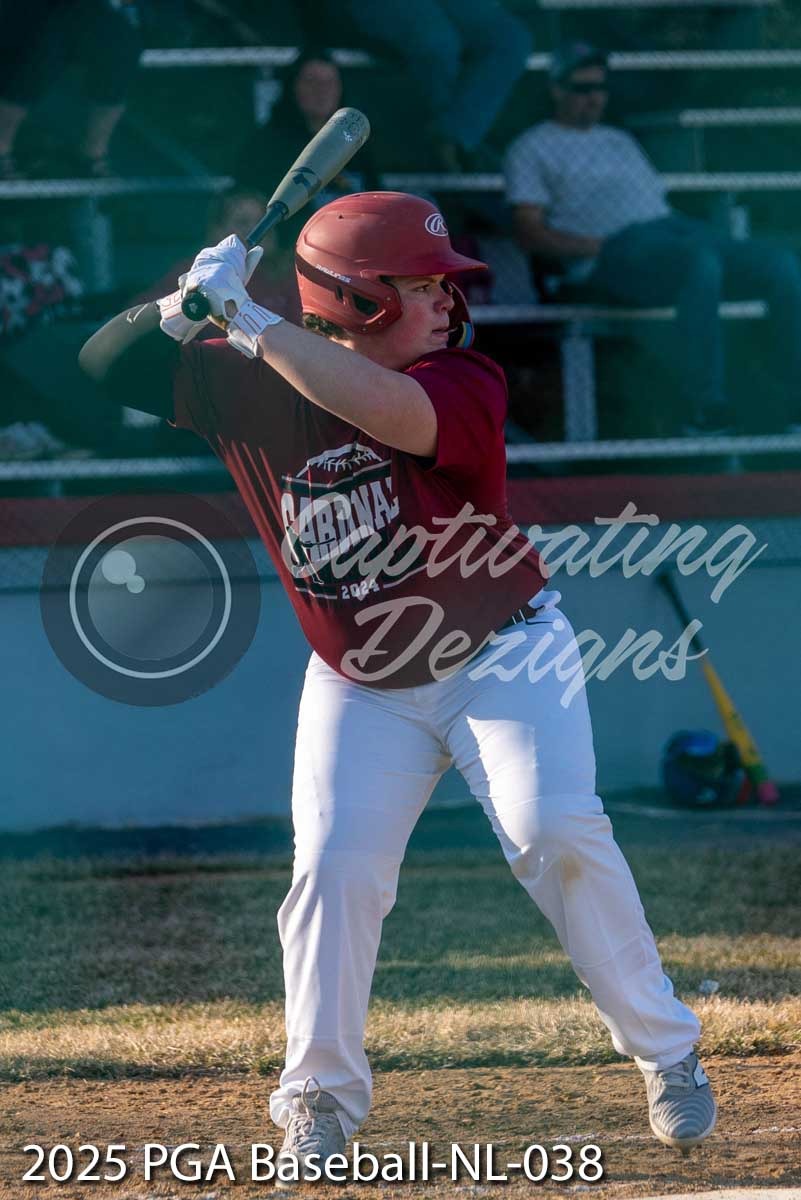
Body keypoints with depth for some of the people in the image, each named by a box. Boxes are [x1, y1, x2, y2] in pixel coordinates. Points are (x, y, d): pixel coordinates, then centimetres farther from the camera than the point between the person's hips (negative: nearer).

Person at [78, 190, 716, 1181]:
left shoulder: (464, 384, -21)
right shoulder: (244, 389, -11)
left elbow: (392, 410, -43)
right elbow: (104, 365, -9)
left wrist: (249, 319, -41)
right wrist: (185, 306, -29)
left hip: (502, 654, -2)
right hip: (360, 685, 2)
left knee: (556, 831, -17)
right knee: (334, 867, -11)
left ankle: (666, 1054, -3)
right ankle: (321, 1098, 4)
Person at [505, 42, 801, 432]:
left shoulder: (621, 141, 34)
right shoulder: (531, 148, 14)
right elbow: (530, 234, 2)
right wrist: (597, 246, -12)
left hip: (676, 229, 7)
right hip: (612, 253, -6)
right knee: (702, 259, -40)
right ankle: (703, 407, -40)